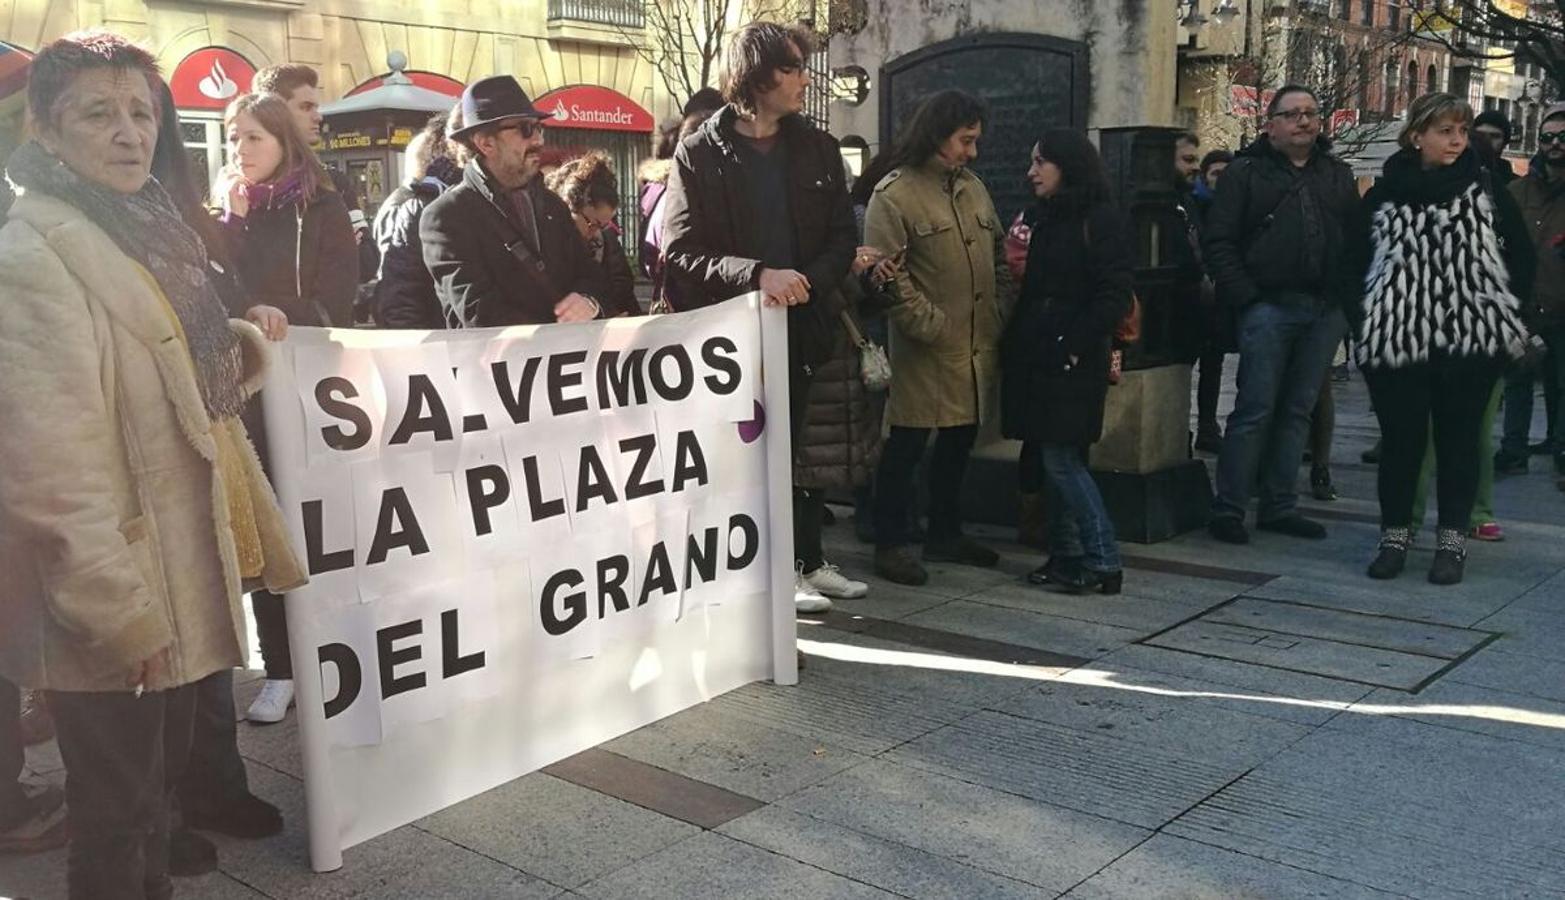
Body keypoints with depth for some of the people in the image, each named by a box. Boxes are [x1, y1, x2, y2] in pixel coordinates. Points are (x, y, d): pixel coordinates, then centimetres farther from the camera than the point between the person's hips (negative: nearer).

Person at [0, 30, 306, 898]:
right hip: (114, 603, -9)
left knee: (157, 783, 22)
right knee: (115, 811, 7)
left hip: (175, 574, 9)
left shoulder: (144, 230, 11)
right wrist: (118, 611, -23)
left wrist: (242, 343, 5)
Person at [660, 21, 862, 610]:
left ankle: (806, 562, 21)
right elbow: (678, 251, -11)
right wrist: (756, 275, -24)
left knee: (796, 446, 10)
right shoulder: (699, 155, -5)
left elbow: (842, 236, 8)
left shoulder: (817, 148, 8)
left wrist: (809, 281, -12)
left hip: (800, 321, 4)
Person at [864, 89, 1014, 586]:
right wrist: (935, 327, -18)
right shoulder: (893, 195, -10)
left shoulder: (973, 188, 14)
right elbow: (889, 276, -16)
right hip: (925, 353, -8)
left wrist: (1001, 314, 9)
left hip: (978, 349, 8)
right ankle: (891, 543, 12)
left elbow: (998, 256, 20)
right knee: (905, 449, 1)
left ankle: (945, 534, 32)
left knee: (958, 444, 17)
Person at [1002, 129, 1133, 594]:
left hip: (1072, 360, -8)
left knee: (1062, 459, -8)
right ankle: (1066, 555, 17)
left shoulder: (1102, 221, -8)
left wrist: (1074, 348, -17)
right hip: (1038, 357, 8)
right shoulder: (1046, 220, 16)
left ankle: (1104, 562, -1)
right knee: (1057, 459, 10)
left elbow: (1114, 295, -14)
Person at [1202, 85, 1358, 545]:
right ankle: (1228, 507, 1)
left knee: (1298, 409, 9)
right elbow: (1219, 242, -3)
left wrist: (1348, 294, 2)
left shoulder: (1338, 175, 17)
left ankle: (1278, 506, 16)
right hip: (1269, 305, -5)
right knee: (1255, 410, -6)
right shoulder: (1247, 172, 3)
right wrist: (1244, 296, -12)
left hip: (1325, 310, 5)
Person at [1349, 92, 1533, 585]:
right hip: (1396, 338, 0)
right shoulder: (1384, 195, 2)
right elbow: (1356, 263, 6)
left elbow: (1520, 255, 8)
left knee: (1458, 438, 6)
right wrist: (1363, 325, 0)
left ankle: (1452, 540, 14)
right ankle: (1394, 536, 17)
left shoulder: (1486, 189, 3)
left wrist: (1504, 313, 2)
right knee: (1400, 438, 5)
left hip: (1472, 340, 0)